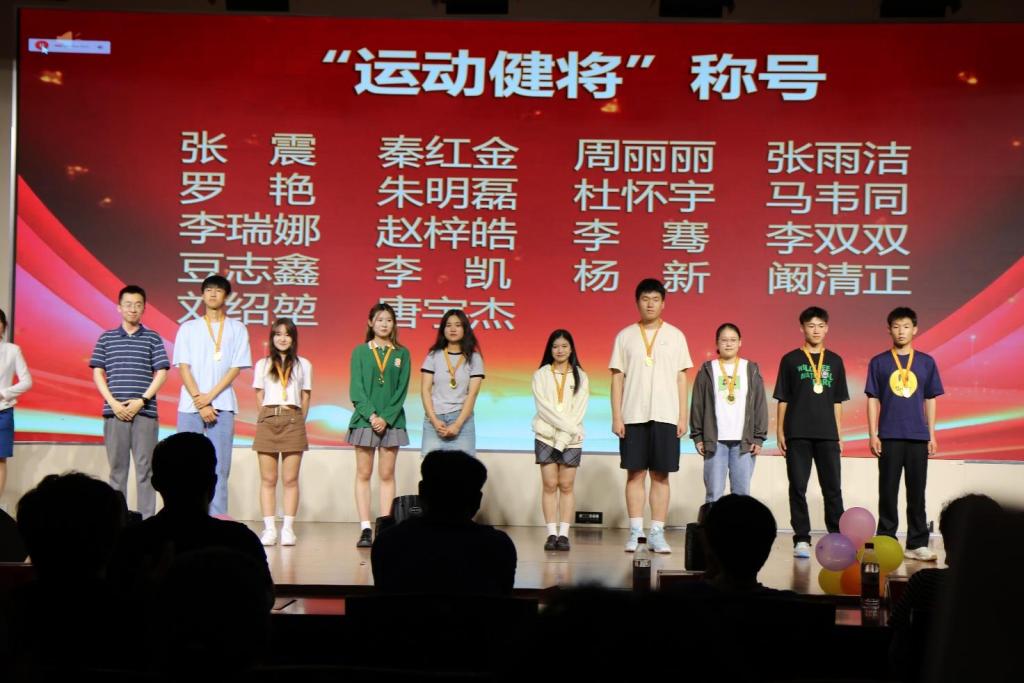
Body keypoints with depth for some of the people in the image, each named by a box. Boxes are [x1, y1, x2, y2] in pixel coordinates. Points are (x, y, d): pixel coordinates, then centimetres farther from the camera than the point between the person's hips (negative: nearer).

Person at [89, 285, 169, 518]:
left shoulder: (153, 339, 6)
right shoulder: (106, 338, 10)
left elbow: (161, 373, 2)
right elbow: (98, 373, 7)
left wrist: (141, 401, -10)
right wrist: (113, 403, -6)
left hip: (145, 411, -1)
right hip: (114, 411, 1)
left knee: (145, 467, -2)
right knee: (117, 466, 5)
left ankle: (147, 519, 1)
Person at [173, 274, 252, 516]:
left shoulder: (237, 329, 9)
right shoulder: (188, 328, 10)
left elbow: (236, 368, 1)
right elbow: (183, 368, 2)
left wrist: (210, 396, -10)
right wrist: (200, 403, -8)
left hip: (222, 406, -1)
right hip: (190, 406, 1)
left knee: (219, 468, -4)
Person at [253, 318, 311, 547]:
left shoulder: (303, 365, 12)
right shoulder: (263, 364, 14)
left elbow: (305, 399, 11)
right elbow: (259, 397, 12)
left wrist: (298, 422, 2)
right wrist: (268, 417, 1)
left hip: (293, 422, -1)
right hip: (267, 421, 1)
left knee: (290, 479, -3)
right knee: (268, 479, -1)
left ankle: (288, 528, -1)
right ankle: (269, 528, 0)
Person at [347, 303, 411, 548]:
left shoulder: (402, 354, 7)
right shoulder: (360, 351, 6)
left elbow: (402, 390, 1)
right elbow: (356, 389, -1)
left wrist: (386, 418, -10)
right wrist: (371, 415, -13)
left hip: (392, 421, 0)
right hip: (364, 419, 0)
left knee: (387, 475, 2)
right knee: (363, 474, 0)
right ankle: (365, 529, 1)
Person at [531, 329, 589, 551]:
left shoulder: (580, 377, 8)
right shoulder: (541, 375, 7)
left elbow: (579, 410, -1)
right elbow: (543, 406, -5)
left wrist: (564, 435, -11)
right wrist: (568, 426, -13)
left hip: (572, 439, 0)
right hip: (546, 436, 0)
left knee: (566, 485, -1)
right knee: (549, 485, -3)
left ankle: (563, 533, 0)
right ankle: (551, 533, -1)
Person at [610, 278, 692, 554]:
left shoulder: (675, 335, 6)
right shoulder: (625, 336, 6)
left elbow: (681, 378, 6)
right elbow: (617, 378, 5)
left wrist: (683, 416, 0)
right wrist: (616, 417, -2)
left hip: (665, 416, 0)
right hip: (633, 416, 0)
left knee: (661, 475, 2)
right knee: (635, 473, 2)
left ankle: (657, 533, 6)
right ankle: (635, 531, 7)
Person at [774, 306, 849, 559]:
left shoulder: (834, 361, 10)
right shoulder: (791, 360, 4)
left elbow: (837, 401, 12)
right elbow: (782, 399, 4)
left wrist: (839, 434, 8)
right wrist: (780, 432, -1)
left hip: (827, 434, 2)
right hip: (797, 434, -2)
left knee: (832, 488, 1)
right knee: (798, 487, 1)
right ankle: (801, 539, 6)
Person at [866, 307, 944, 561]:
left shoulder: (926, 363, 7)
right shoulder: (878, 363, 3)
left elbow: (930, 400, 10)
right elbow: (873, 400, 3)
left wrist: (932, 435, 6)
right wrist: (872, 435, -3)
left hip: (918, 437, 1)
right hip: (889, 437, -1)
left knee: (917, 492, 4)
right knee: (888, 491, 3)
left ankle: (917, 544, 10)